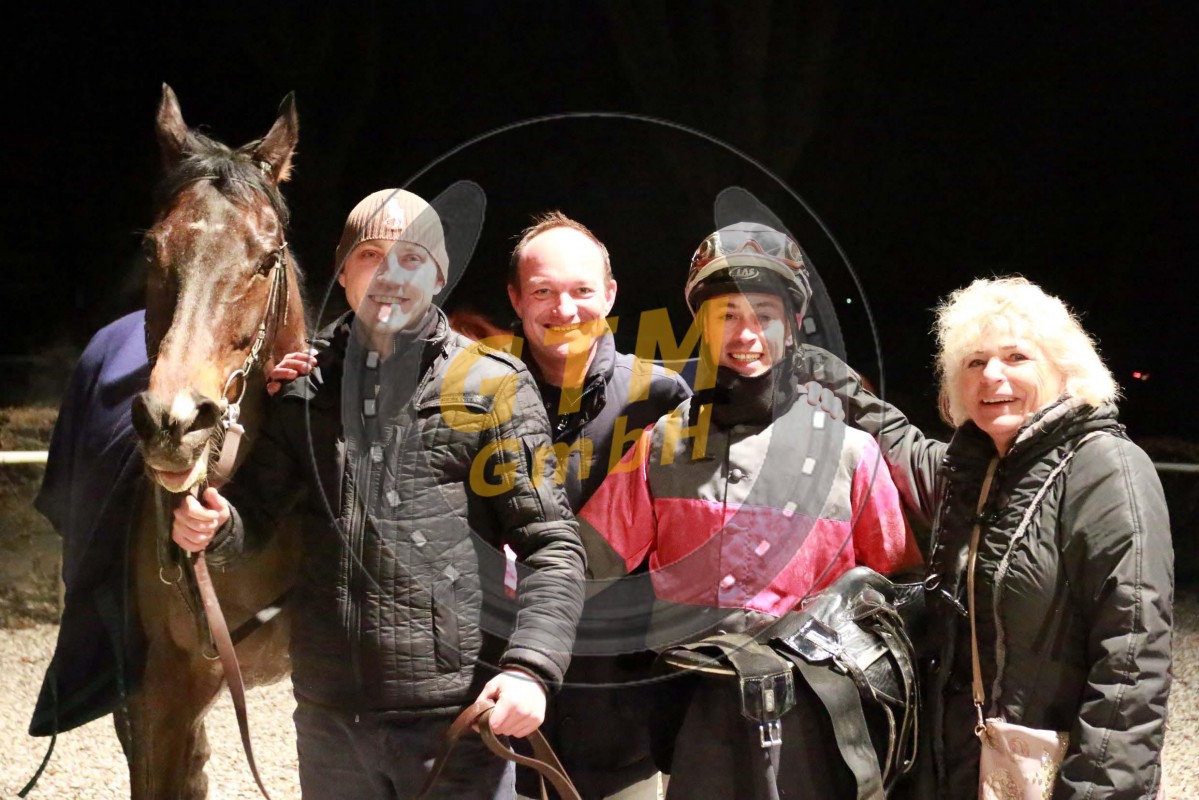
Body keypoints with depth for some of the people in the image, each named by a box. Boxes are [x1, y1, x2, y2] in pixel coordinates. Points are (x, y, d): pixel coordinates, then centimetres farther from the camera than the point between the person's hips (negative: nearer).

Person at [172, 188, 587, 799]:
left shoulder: (493, 388, -2)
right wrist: (212, 527, -12)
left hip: (456, 711, -3)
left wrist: (530, 668, -20)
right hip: (330, 713, 4)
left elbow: (553, 547, -5)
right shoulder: (305, 388, 9)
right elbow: (254, 513, 12)